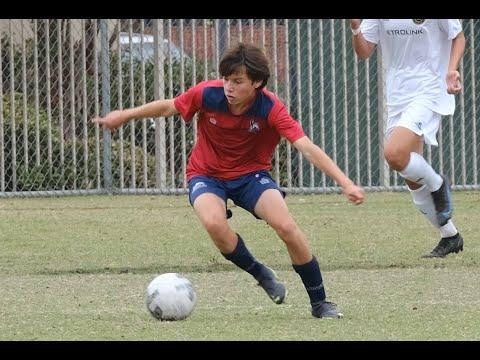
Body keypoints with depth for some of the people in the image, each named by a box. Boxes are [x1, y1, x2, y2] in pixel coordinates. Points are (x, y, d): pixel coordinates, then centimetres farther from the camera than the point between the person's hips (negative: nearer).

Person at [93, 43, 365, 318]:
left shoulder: (270, 108, -25)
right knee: (214, 223, -33)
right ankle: (261, 274, -4)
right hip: (207, 174, 0)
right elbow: (167, 107, -1)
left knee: (287, 227, -24)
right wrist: (124, 116, 4)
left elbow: (307, 148, -31)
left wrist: (346, 183, -41)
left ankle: (320, 302, -5)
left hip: (252, 173, 0)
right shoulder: (207, 94, -21)